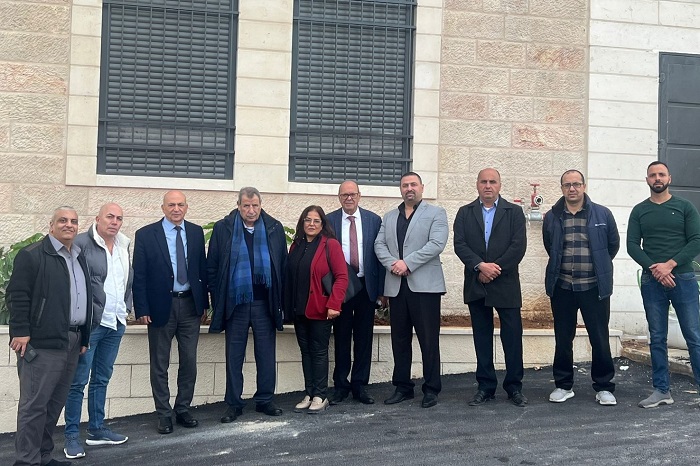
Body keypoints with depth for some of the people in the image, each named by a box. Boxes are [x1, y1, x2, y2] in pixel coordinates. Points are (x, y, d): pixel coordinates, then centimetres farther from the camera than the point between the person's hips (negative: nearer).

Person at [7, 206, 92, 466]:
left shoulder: (80, 258, 18)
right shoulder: (32, 256, -6)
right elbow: (17, 295, -10)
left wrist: (84, 337, 18)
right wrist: (21, 331, -15)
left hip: (72, 342, 8)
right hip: (42, 343, -8)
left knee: (56, 403, 13)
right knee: (34, 403, -3)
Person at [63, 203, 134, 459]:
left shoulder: (123, 246, 12)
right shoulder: (82, 243, -8)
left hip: (116, 323, 7)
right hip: (89, 323, -6)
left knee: (102, 379, 15)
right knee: (79, 381, -1)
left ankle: (97, 429, 25)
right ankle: (72, 436, 8)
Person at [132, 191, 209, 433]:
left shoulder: (196, 232, 5)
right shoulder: (146, 235, -4)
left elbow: (203, 269, 9)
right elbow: (139, 275, -5)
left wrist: (204, 303, 7)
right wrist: (141, 310, -10)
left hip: (190, 305, 3)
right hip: (161, 306, -3)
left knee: (189, 362, 8)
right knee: (160, 365, 7)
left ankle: (183, 410, 23)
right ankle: (164, 414, 19)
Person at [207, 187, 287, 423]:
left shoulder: (274, 229, 5)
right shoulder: (223, 228, 1)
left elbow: (283, 266, 7)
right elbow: (212, 267, 3)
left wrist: (280, 299, 3)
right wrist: (218, 300, -2)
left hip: (265, 303, 1)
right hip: (235, 303, -1)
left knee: (266, 354, 8)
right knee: (234, 356, 6)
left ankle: (265, 400, 21)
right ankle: (233, 404, 16)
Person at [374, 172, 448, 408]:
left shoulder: (436, 213, 5)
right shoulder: (389, 217, 19)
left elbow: (436, 244, -9)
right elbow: (379, 245, 9)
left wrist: (407, 263, -14)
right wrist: (392, 264, -10)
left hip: (425, 285, -4)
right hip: (396, 287, 5)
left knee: (429, 339, -1)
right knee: (399, 340, 9)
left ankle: (431, 389, 7)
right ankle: (402, 387, 18)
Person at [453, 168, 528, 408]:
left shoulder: (514, 212, 5)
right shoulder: (465, 213, 9)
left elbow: (518, 246, -5)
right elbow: (460, 244, -2)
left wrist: (496, 268, -12)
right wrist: (480, 266, -15)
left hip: (506, 283, -2)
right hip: (476, 285, 2)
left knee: (512, 336, 0)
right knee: (482, 337, 8)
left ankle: (514, 387, 12)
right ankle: (485, 387, 15)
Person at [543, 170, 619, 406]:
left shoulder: (602, 214, 0)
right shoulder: (552, 217, 4)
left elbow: (613, 244, 11)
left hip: (594, 287, -1)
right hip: (562, 287, 2)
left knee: (600, 339, 3)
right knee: (563, 339, 9)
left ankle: (604, 387, 16)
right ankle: (563, 386, 21)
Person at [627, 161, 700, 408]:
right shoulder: (639, 211, 9)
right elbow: (632, 245, 2)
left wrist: (670, 264, -13)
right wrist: (654, 268, -12)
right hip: (652, 281, 2)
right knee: (657, 339, 5)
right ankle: (661, 390, 12)